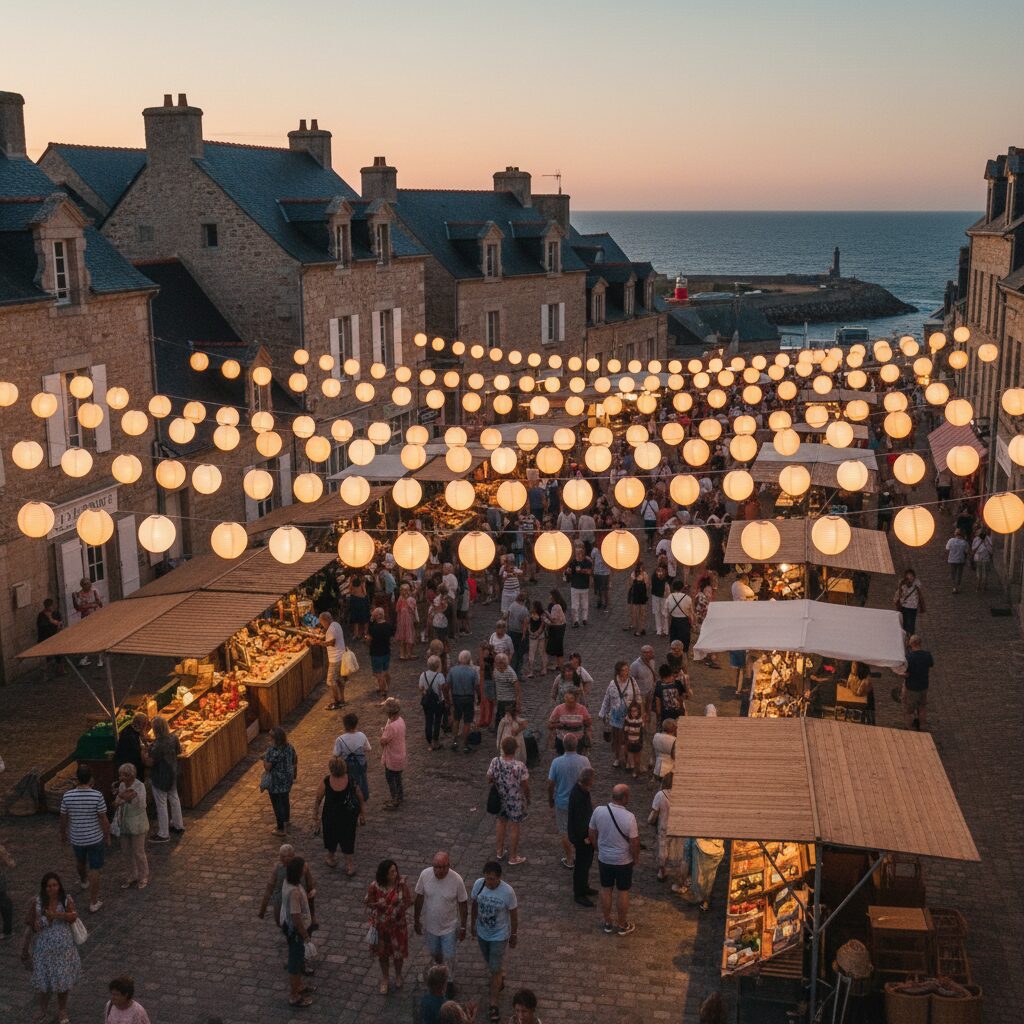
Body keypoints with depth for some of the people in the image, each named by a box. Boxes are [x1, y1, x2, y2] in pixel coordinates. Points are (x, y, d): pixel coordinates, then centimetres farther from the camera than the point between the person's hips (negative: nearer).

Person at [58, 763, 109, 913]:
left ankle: (84, 881, 59)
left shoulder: (67, 796, -14)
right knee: (95, 869, 8)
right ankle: (94, 902, 14)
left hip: (76, 838, 3)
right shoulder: (97, 796, -21)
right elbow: (104, 820, -15)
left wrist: (63, 835, 16)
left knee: (80, 861, 31)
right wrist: (107, 837, 0)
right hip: (95, 838, -3)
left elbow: (63, 819, -2)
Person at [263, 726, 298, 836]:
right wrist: (295, 773, 23)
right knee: (285, 799, 27)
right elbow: (295, 760, 8)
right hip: (287, 779, 7)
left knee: (277, 803, 6)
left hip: (275, 782, -7)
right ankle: (286, 820, 47)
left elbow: (267, 767, -25)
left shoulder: (272, 751, -27)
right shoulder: (289, 747, -5)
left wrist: (264, 756, -8)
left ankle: (280, 829, 14)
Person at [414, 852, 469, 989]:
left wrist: (463, 927, -7)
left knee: (448, 956, 12)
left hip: (449, 926, -3)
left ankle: (449, 981, 40)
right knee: (433, 952, 25)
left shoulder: (456, 879, -26)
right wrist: (416, 920, 2)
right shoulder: (425, 874, -21)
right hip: (430, 925, 3)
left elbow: (463, 904, -13)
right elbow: (419, 898, -6)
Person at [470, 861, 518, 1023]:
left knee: (495, 970, 1)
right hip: (482, 933, 4)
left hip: (500, 935, -4)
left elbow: (513, 914, -13)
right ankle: (500, 980, 56)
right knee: (490, 964, 26)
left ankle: (494, 1005, 16)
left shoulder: (508, 891, -28)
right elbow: (474, 904, 0)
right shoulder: (478, 884, -18)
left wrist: (514, 935, -3)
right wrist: (472, 923, 11)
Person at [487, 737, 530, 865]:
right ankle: (513, 857, 25)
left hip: (500, 799, 4)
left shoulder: (495, 762, -17)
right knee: (514, 827, 12)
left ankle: (500, 852, 38)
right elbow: (525, 786, -17)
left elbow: (489, 779, -4)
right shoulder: (520, 766, -27)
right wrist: (527, 798, 1)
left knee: (501, 822, 25)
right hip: (516, 801, -4)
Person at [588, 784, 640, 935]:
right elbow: (634, 843, -18)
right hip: (623, 861, -3)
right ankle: (623, 926, 29)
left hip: (604, 859, 3)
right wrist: (636, 858, 2)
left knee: (606, 889, 19)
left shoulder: (598, 811, -13)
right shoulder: (629, 817, -25)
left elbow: (592, 835, -1)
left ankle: (607, 924, 32)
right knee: (623, 892, 14)